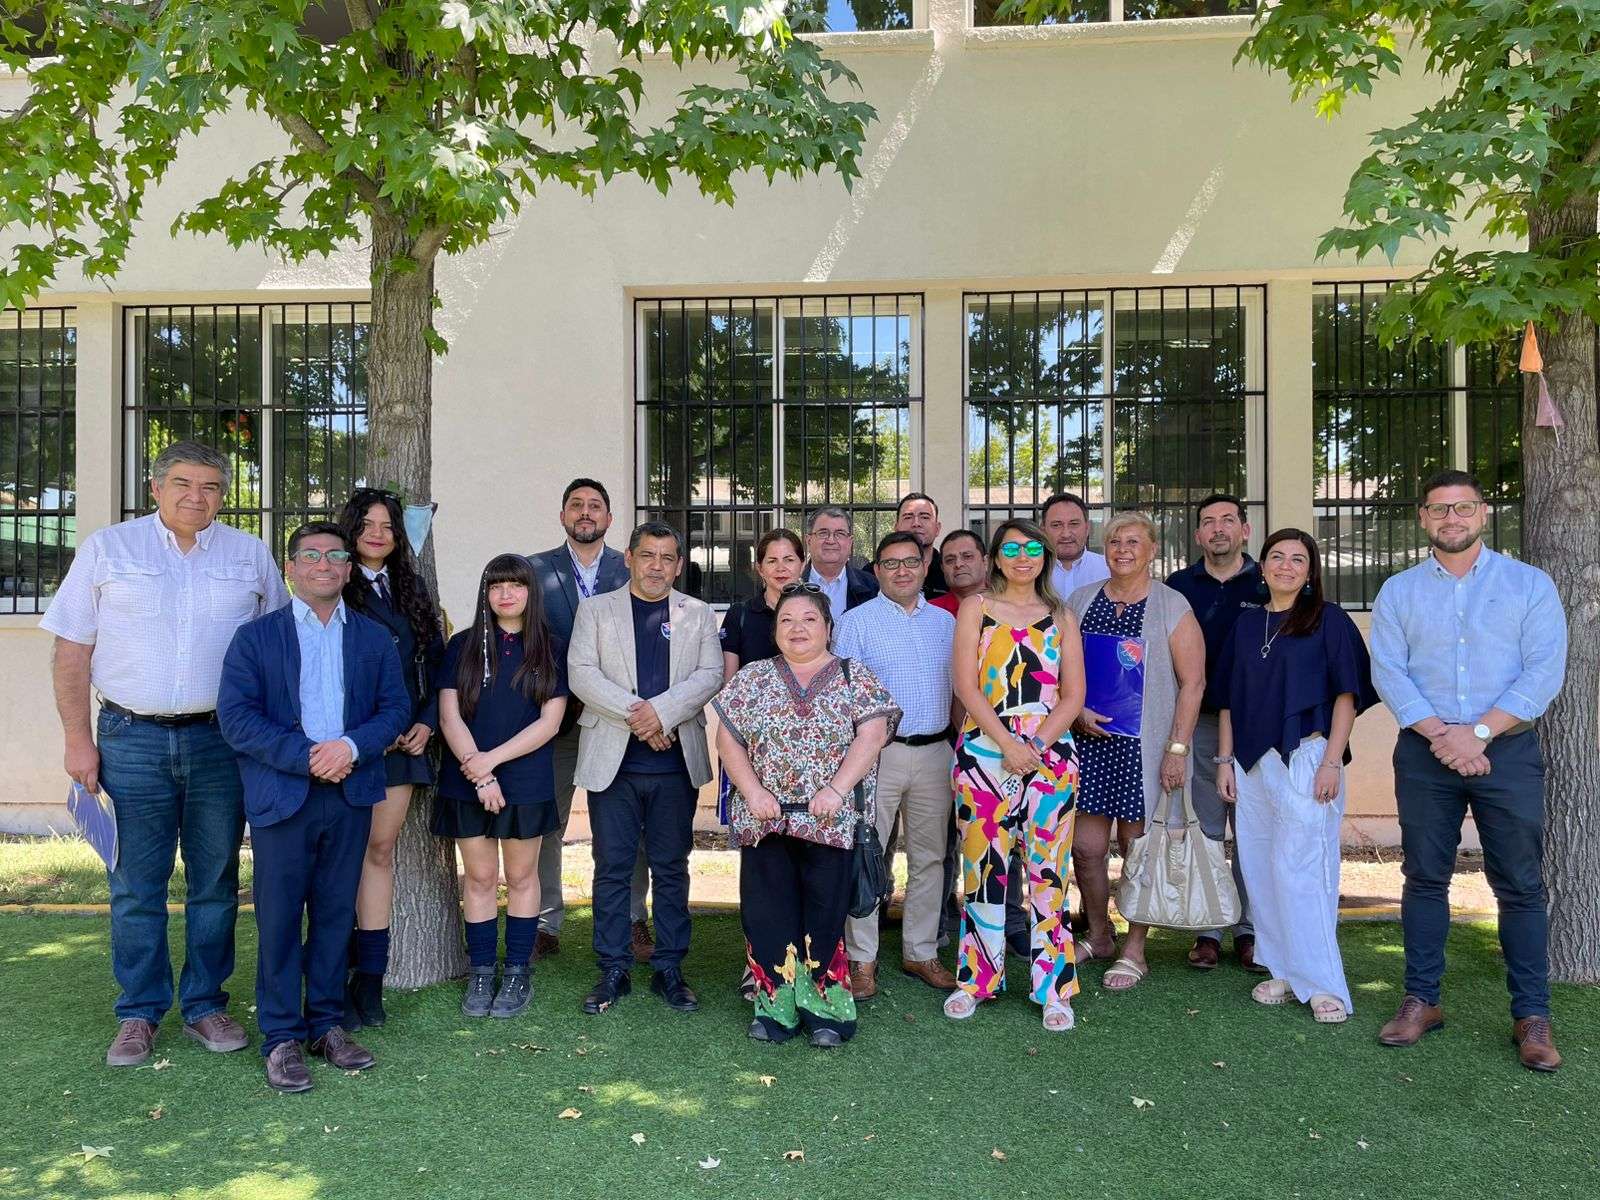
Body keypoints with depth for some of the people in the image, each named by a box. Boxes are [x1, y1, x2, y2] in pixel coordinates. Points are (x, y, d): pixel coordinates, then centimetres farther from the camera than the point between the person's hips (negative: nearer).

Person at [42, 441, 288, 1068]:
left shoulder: (250, 556, 7)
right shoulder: (106, 548, 4)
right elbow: (71, 652, 3)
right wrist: (78, 739, -3)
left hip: (221, 740, 1)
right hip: (131, 739, -1)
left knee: (215, 882, 8)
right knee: (135, 887, 5)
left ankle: (205, 1004, 22)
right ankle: (138, 1014, 19)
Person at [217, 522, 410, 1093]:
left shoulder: (374, 638, 10)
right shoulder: (255, 637, 2)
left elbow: (396, 707, 5)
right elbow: (236, 716, -7)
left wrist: (351, 746, -14)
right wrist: (306, 757, -15)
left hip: (351, 795, 3)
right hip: (281, 796, -2)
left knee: (336, 913, 10)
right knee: (279, 918, 2)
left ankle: (327, 1024, 22)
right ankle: (282, 1038, 14)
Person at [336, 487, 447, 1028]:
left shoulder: (412, 589, 14)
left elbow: (434, 661, 16)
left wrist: (427, 722, 3)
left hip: (403, 741, 5)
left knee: (380, 851, 7)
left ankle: (370, 979, 13)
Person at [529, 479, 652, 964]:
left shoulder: (632, 571, 5)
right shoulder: (536, 569, 5)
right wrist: (567, 696, -7)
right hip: (556, 714, 0)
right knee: (544, 824, 5)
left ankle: (633, 921, 16)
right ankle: (546, 925, 17)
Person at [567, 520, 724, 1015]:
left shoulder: (699, 614, 10)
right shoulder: (596, 609, 7)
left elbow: (710, 674, -1)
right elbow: (581, 673, -4)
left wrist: (661, 710, -16)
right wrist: (634, 714, -15)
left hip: (676, 763, 1)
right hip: (612, 761, -1)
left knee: (671, 868, 7)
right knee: (612, 868, 4)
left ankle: (669, 969, 18)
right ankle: (613, 970, 16)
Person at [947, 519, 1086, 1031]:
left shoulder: (1060, 616, 13)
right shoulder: (975, 608, 8)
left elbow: (1073, 694, 6)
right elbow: (966, 685, -1)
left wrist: (1034, 747, -8)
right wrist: (1008, 744, -12)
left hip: (1051, 752, 1)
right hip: (984, 751, -1)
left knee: (1048, 868, 0)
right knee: (983, 864, 2)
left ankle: (1053, 988, 10)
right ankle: (976, 978, 15)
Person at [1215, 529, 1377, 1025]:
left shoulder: (1329, 621, 0)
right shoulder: (1246, 624, 13)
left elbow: (1346, 695, -4)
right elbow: (1228, 697, 15)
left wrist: (1331, 762, -12)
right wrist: (1225, 759, 9)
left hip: (1305, 757, -5)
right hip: (1252, 761, 5)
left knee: (1300, 869, -8)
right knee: (1260, 868, 7)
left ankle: (1322, 984, 2)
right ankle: (1281, 972, 19)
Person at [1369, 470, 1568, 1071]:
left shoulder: (1529, 583, 4)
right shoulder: (1398, 591, 9)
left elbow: (1545, 670, -5)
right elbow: (1388, 671, -1)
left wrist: (1478, 732, -15)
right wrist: (1440, 735, -14)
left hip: (1508, 751, -1)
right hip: (1424, 752, 1)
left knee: (1520, 886, 2)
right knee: (1425, 878, 6)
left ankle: (1532, 1016, 12)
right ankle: (1421, 1000, 16)